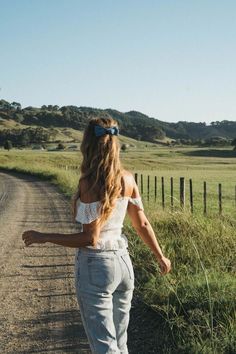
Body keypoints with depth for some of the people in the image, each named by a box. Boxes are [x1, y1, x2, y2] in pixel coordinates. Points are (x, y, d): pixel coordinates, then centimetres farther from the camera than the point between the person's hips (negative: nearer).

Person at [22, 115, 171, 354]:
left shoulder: (89, 183, -17)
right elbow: (142, 224, 9)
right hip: (123, 262, 7)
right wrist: (160, 256, 23)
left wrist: (43, 238, -10)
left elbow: (90, 238, -18)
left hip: (95, 265, -7)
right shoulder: (127, 179, 1)